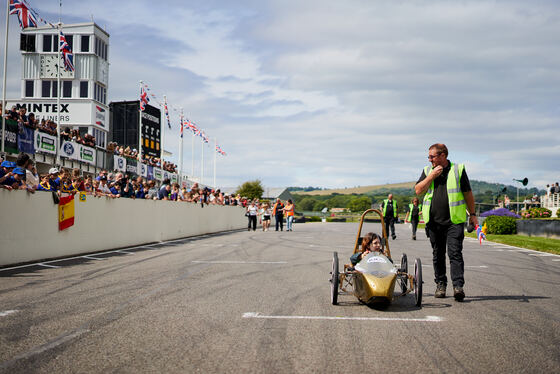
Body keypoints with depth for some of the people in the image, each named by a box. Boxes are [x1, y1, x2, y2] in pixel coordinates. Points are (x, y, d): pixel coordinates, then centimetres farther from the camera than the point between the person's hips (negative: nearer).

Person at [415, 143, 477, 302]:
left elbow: (468, 193, 8)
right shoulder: (427, 171, 13)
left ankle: (458, 286, -14)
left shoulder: (458, 169, 4)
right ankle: (440, 284, 18)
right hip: (434, 221, 3)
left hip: (454, 221, -3)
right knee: (438, 255, 9)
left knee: (455, 253, -11)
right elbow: (418, 190, 3)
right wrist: (432, 176, -5)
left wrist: (472, 214, 8)